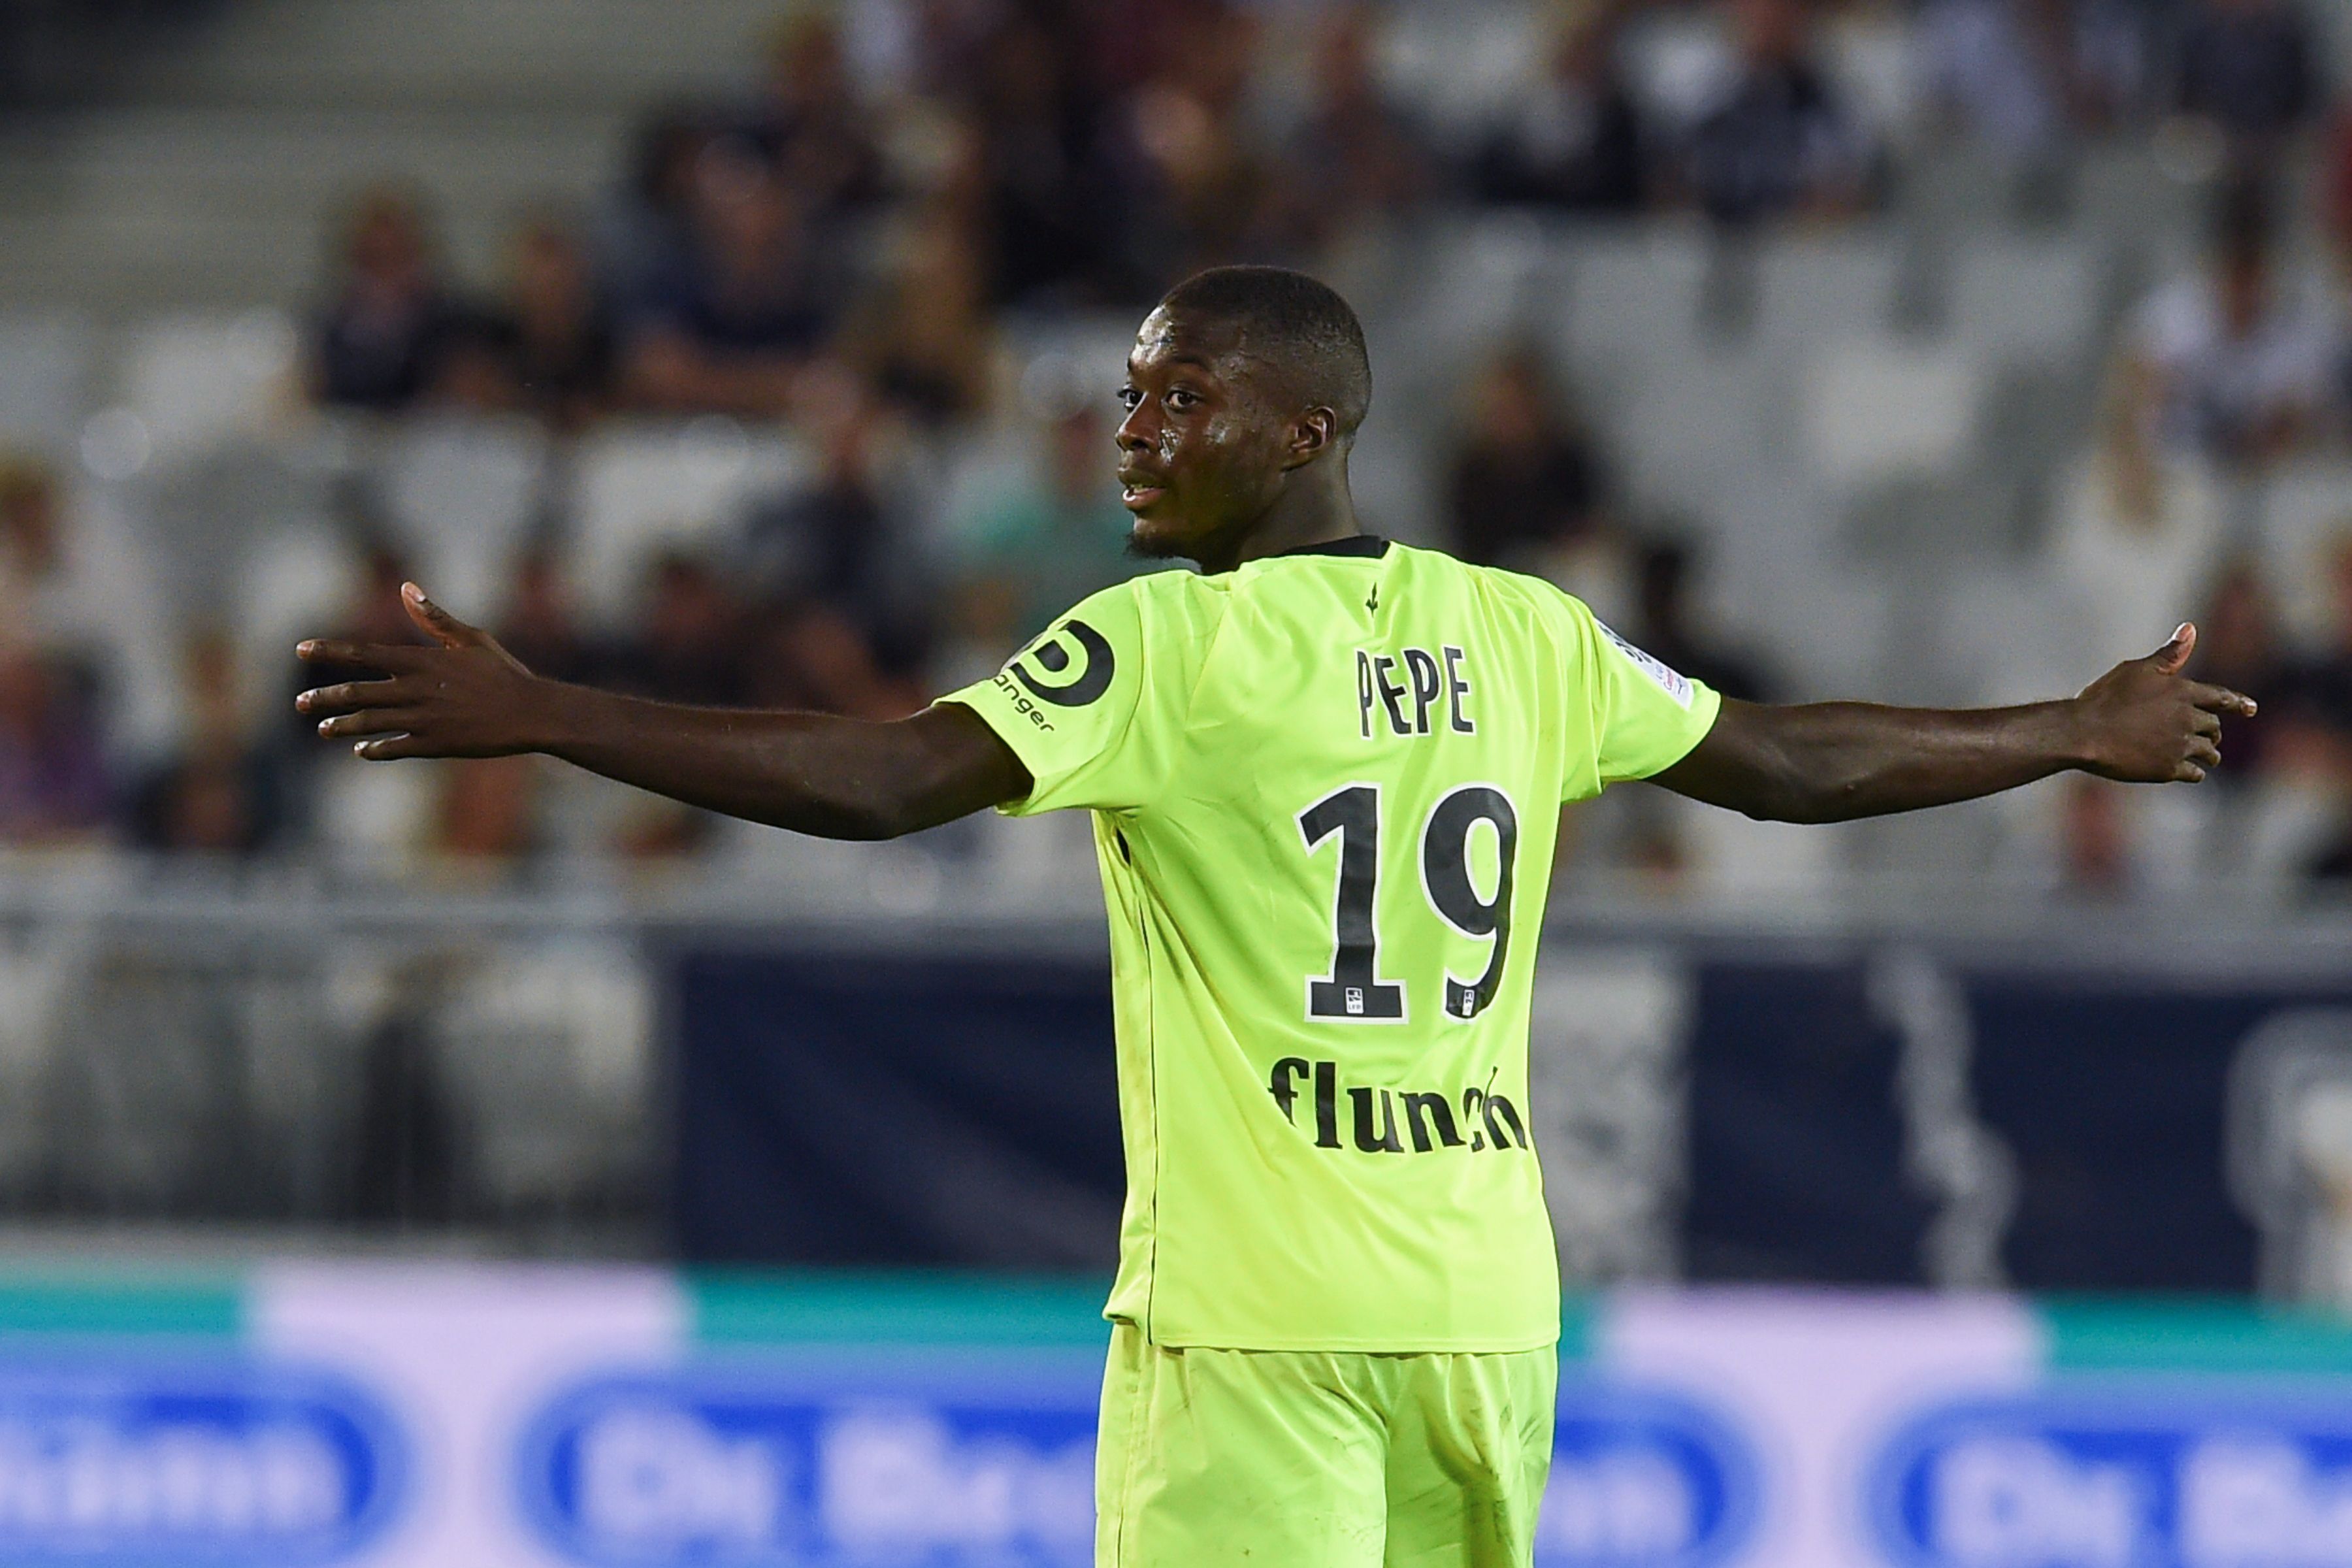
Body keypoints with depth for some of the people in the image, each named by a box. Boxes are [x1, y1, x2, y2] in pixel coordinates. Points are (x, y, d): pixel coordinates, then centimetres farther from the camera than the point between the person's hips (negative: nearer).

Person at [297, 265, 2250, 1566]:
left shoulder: (1171, 648, -8)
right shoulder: (1525, 635, 10)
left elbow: (875, 781, -17)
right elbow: (1797, 761, 20)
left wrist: (533, 717, -16)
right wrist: (2091, 735, 36)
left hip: (1256, 1319, -6)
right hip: (1486, 1300, 6)